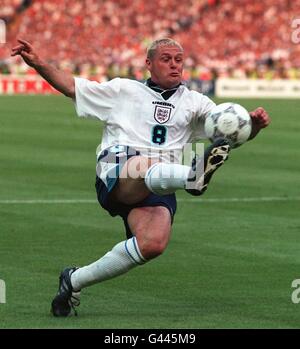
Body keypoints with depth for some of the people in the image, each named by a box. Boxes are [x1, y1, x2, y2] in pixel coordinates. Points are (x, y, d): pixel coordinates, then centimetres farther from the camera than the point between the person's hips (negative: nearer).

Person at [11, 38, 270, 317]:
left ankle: (75, 280, -10)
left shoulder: (194, 102, 25)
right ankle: (194, 175, -75)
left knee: (153, 244, -27)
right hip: (116, 177, -2)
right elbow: (72, 87, 24)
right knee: (146, 167, -39)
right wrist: (39, 65, 10)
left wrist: (254, 124, -7)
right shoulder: (124, 90, 22)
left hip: (160, 189, 2)